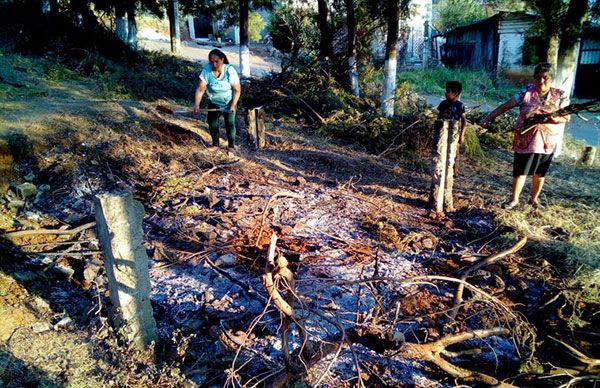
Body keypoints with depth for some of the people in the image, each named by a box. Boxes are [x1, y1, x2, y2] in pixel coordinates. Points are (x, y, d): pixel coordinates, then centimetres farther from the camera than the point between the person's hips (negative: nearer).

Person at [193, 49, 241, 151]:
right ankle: (215, 144, 33)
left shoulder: (230, 71, -27)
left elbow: (237, 90, -20)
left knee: (230, 123, -4)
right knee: (212, 122, 11)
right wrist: (196, 104, -38)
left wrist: (233, 105, -26)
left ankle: (231, 145, 16)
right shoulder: (206, 70, -24)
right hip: (213, 102, 3)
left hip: (229, 103, -3)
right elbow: (200, 89, -26)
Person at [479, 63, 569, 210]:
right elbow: (505, 106, -11)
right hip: (525, 140, -2)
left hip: (548, 142, 2)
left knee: (540, 173, 15)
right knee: (520, 171, 2)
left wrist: (550, 119, -24)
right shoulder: (526, 92, -7)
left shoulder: (559, 96, -1)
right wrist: (488, 118, -18)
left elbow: (566, 117, -4)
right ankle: (514, 199, 18)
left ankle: (534, 198, 34)